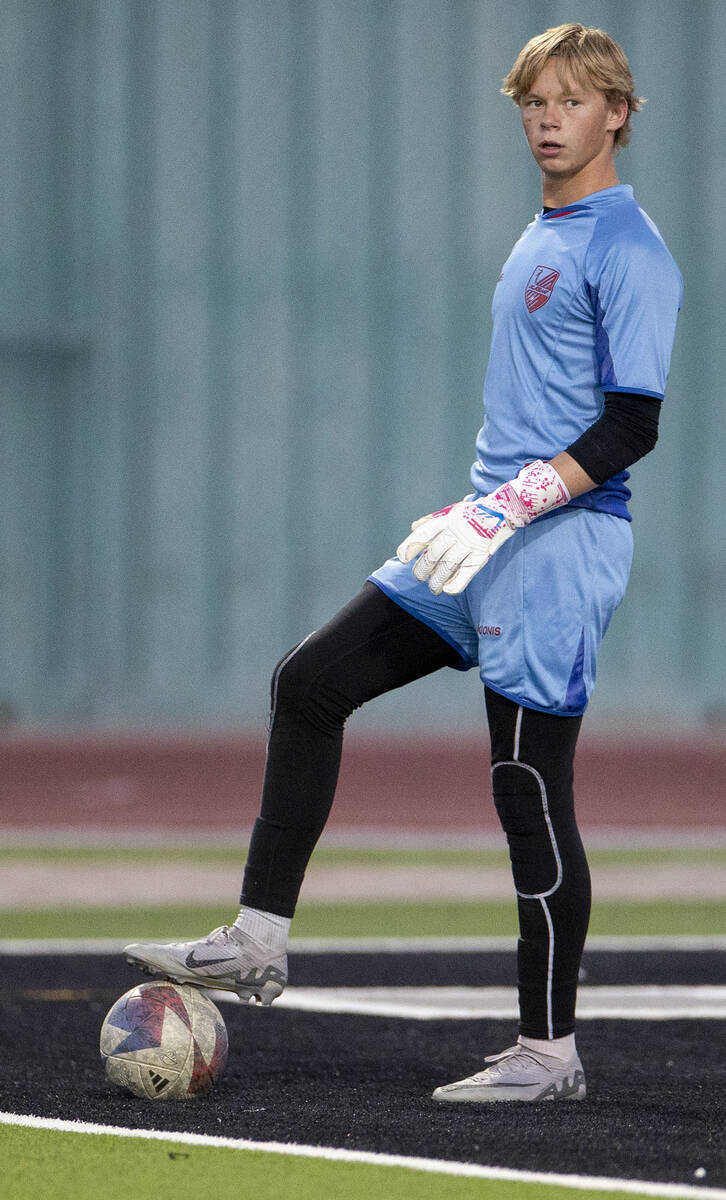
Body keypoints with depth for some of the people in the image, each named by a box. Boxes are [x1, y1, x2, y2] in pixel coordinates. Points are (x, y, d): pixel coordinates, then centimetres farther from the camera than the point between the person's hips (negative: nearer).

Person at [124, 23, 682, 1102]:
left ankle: (550, 1053, 1)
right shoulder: (538, 241, 17)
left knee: (530, 789, -6)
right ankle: (259, 941, 9)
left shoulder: (627, 251, -11)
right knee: (309, 685, 7)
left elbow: (631, 425, -18)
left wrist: (517, 504, -24)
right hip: (489, 537, 10)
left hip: (560, 548, -10)